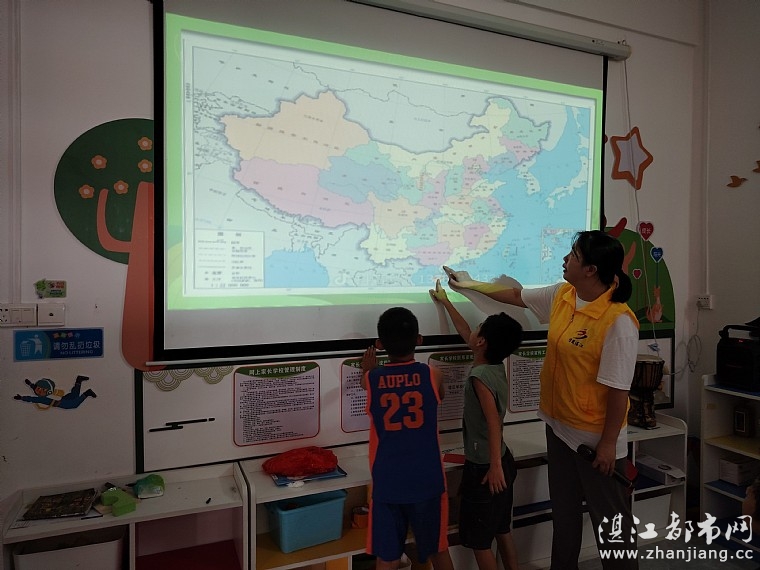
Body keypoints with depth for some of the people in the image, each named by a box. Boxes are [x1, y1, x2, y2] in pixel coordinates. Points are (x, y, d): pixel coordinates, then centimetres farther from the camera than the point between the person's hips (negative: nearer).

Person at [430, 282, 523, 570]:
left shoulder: (480, 376, -23)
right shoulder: (497, 366, 2)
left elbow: (493, 422, -27)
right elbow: (465, 333, 13)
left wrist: (494, 467, -24)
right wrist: (445, 302, 22)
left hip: (484, 467, -8)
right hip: (502, 461, 9)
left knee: (479, 540, 7)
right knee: (502, 531, 21)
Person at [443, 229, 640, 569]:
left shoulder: (618, 321, -25)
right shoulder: (562, 295, -2)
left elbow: (618, 389, -22)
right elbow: (517, 296, 15)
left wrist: (608, 443, -16)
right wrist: (471, 285, 21)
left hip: (596, 436, -8)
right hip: (559, 425, 8)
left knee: (610, 518, 13)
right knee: (563, 510, 24)